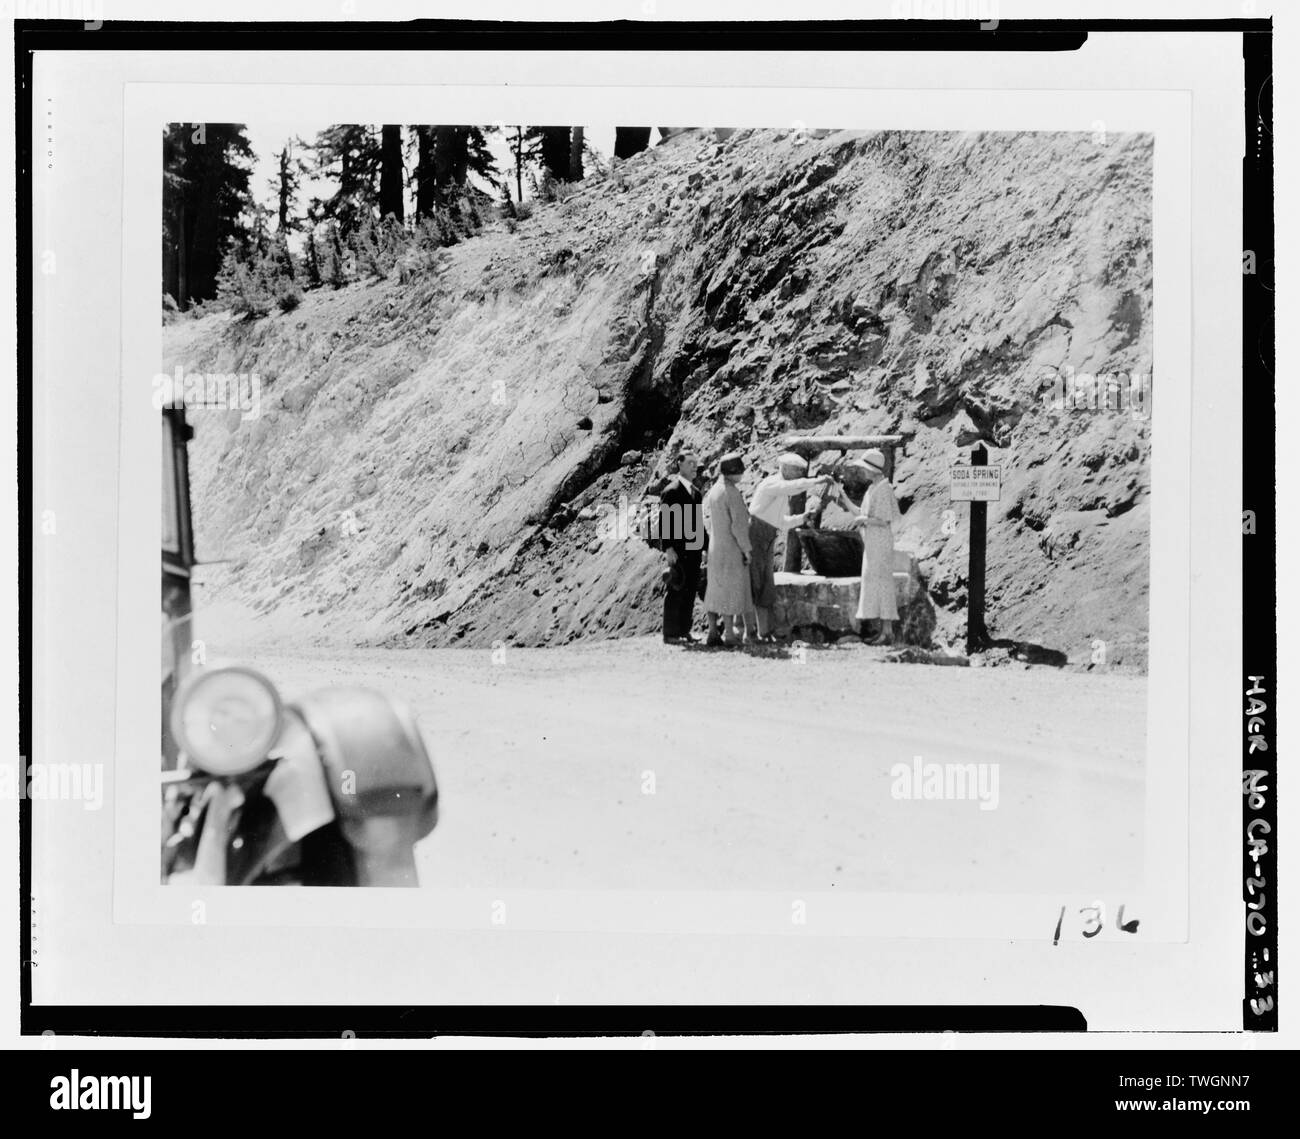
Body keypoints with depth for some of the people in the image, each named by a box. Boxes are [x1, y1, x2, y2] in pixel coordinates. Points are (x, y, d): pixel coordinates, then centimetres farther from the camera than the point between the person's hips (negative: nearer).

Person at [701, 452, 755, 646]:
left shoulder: (713, 490, 9)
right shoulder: (732, 493, -17)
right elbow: (738, 525, -20)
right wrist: (747, 550, -12)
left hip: (715, 548, 8)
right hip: (732, 548, -8)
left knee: (715, 590, 9)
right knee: (731, 591, -2)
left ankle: (713, 632, 8)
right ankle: (730, 633, 0)